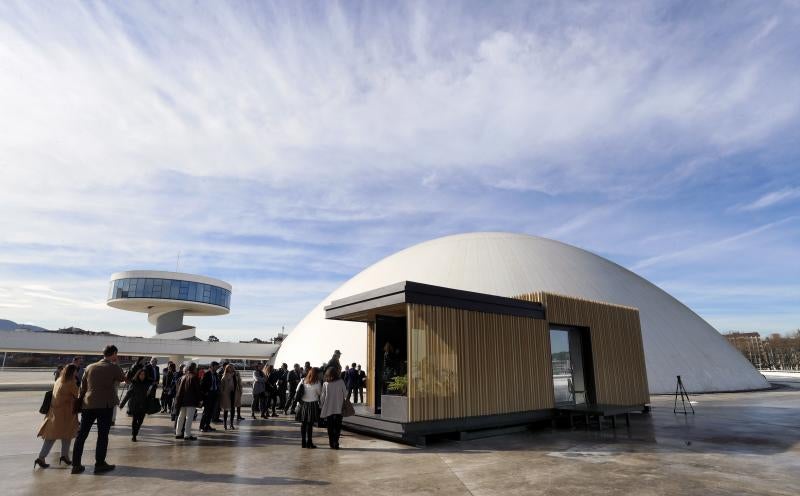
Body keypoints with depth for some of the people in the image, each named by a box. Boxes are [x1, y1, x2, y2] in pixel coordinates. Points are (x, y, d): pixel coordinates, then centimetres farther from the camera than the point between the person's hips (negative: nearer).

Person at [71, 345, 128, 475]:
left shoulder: (89, 367, 9)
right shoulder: (113, 368, -5)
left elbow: (82, 387, 11)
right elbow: (124, 379, 9)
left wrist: (80, 403, 18)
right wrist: (116, 364, 16)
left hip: (88, 405, 5)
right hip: (105, 405, -5)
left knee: (82, 435, 11)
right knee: (103, 435, 3)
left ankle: (76, 465, 15)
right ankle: (100, 464, 8)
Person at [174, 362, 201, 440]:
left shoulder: (183, 377, 11)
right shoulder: (194, 377, -10)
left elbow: (178, 389, 15)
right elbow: (198, 390, -10)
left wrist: (178, 400, 20)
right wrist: (199, 399, -3)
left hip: (182, 401, 7)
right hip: (191, 401, -7)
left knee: (181, 417, 15)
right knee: (189, 418, -4)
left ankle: (178, 433, 21)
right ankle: (187, 434, -5)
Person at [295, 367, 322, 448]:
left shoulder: (303, 381, 2)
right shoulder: (317, 383, -12)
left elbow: (297, 392, 7)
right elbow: (320, 393, -1)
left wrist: (300, 400, 14)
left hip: (303, 404, 5)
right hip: (312, 405, -5)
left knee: (303, 424, 11)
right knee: (310, 424, 0)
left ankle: (303, 442, 17)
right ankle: (309, 442, 4)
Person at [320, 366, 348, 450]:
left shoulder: (325, 384, -6)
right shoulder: (341, 382, -7)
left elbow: (322, 397, -1)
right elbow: (345, 394, -1)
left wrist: (321, 405, 14)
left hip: (328, 409, 1)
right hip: (339, 409, -1)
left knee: (330, 427, 14)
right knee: (337, 427, 7)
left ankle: (331, 443, 18)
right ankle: (335, 443, -2)